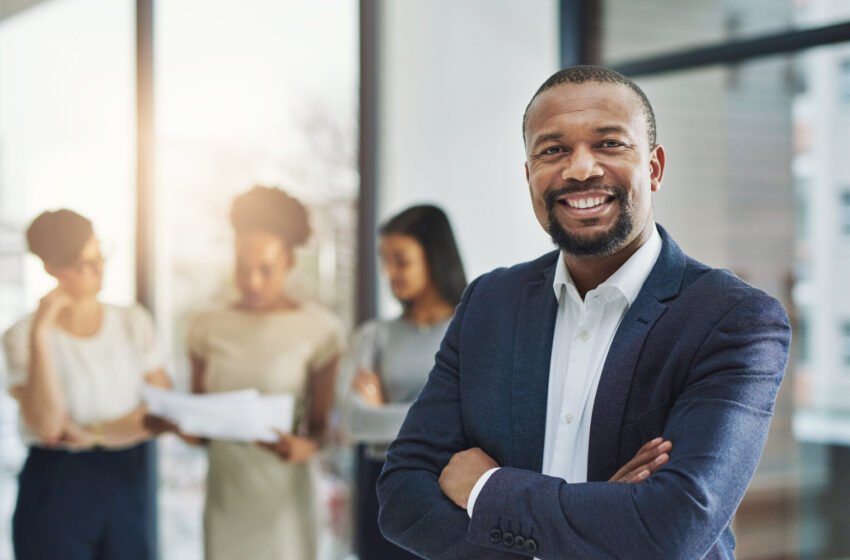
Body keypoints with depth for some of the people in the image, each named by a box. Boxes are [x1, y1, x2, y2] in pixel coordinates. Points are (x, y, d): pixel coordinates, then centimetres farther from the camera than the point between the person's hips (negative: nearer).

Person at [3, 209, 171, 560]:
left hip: (126, 482, 3)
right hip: (56, 488, -3)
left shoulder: (134, 323, 3)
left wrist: (95, 433, -13)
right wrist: (40, 334, -23)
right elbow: (46, 423, -19)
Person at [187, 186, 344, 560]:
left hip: (282, 490, -3)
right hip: (226, 487, 3)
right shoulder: (209, 327, 7)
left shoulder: (318, 329, -3)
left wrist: (303, 447, -22)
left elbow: (322, 424, -1)